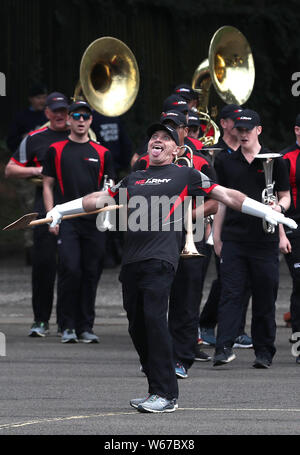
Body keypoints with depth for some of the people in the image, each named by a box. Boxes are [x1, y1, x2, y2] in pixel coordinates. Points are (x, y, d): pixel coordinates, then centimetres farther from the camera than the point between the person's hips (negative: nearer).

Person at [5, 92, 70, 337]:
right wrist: (36, 171, -4)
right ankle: (41, 320, -1)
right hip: (46, 208, -1)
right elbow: (10, 170, 13)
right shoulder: (34, 139, 9)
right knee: (43, 262, -8)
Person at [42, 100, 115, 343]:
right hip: (66, 220, -2)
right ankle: (68, 326, -2)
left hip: (95, 221, 2)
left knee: (91, 273, 2)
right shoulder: (56, 150, 8)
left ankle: (86, 326, 9)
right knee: (70, 270, -11)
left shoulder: (102, 153, 12)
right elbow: (48, 185, 8)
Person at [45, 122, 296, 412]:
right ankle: (156, 391, 10)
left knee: (154, 319, -17)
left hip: (160, 258, -6)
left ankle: (166, 395, -16)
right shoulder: (133, 179, 25)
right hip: (131, 259, 6)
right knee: (137, 326, 3)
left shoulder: (185, 175, 11)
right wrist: (59, 210, 22)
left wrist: (270, 213, 4)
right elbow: (99, 199, 28)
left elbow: (227, 196, 10)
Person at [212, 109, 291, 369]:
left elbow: (286, 196, 8)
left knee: (265, 297, 4)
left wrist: (279, 207, -15)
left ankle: (264, 352, 11)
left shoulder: (274, 161, 4)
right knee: (231, 294, -7)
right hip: (234, 238, 1)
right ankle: (224, 348, -13)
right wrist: (216, 235, 11)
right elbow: (222, 201, 15)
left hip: (265, 240, -1)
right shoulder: (228, 163, 10)